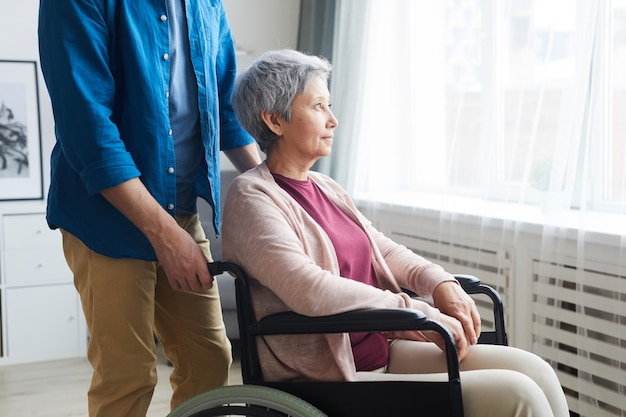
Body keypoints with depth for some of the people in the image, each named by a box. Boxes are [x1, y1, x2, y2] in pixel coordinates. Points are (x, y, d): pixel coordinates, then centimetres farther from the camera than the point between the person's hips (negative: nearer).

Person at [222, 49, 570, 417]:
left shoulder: (325, 187, 14)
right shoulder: (252, 196, -11)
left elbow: (385, 251, 20)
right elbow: (310, 290, -24)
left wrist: (440, 282, -1)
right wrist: (422, 314, -19)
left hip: (383, 351, 8)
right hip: (332, 381, -8)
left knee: (533, 370, -6)